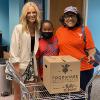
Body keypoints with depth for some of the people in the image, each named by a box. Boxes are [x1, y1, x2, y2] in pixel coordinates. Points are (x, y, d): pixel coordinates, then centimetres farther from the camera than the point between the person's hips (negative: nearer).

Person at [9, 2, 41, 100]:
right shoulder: (18, 28, -10)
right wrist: (16, 67, -15)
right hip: (20, 65, -4)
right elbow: (14, 49, -12)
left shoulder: (38, 29, 5)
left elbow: (38, 48, 10)